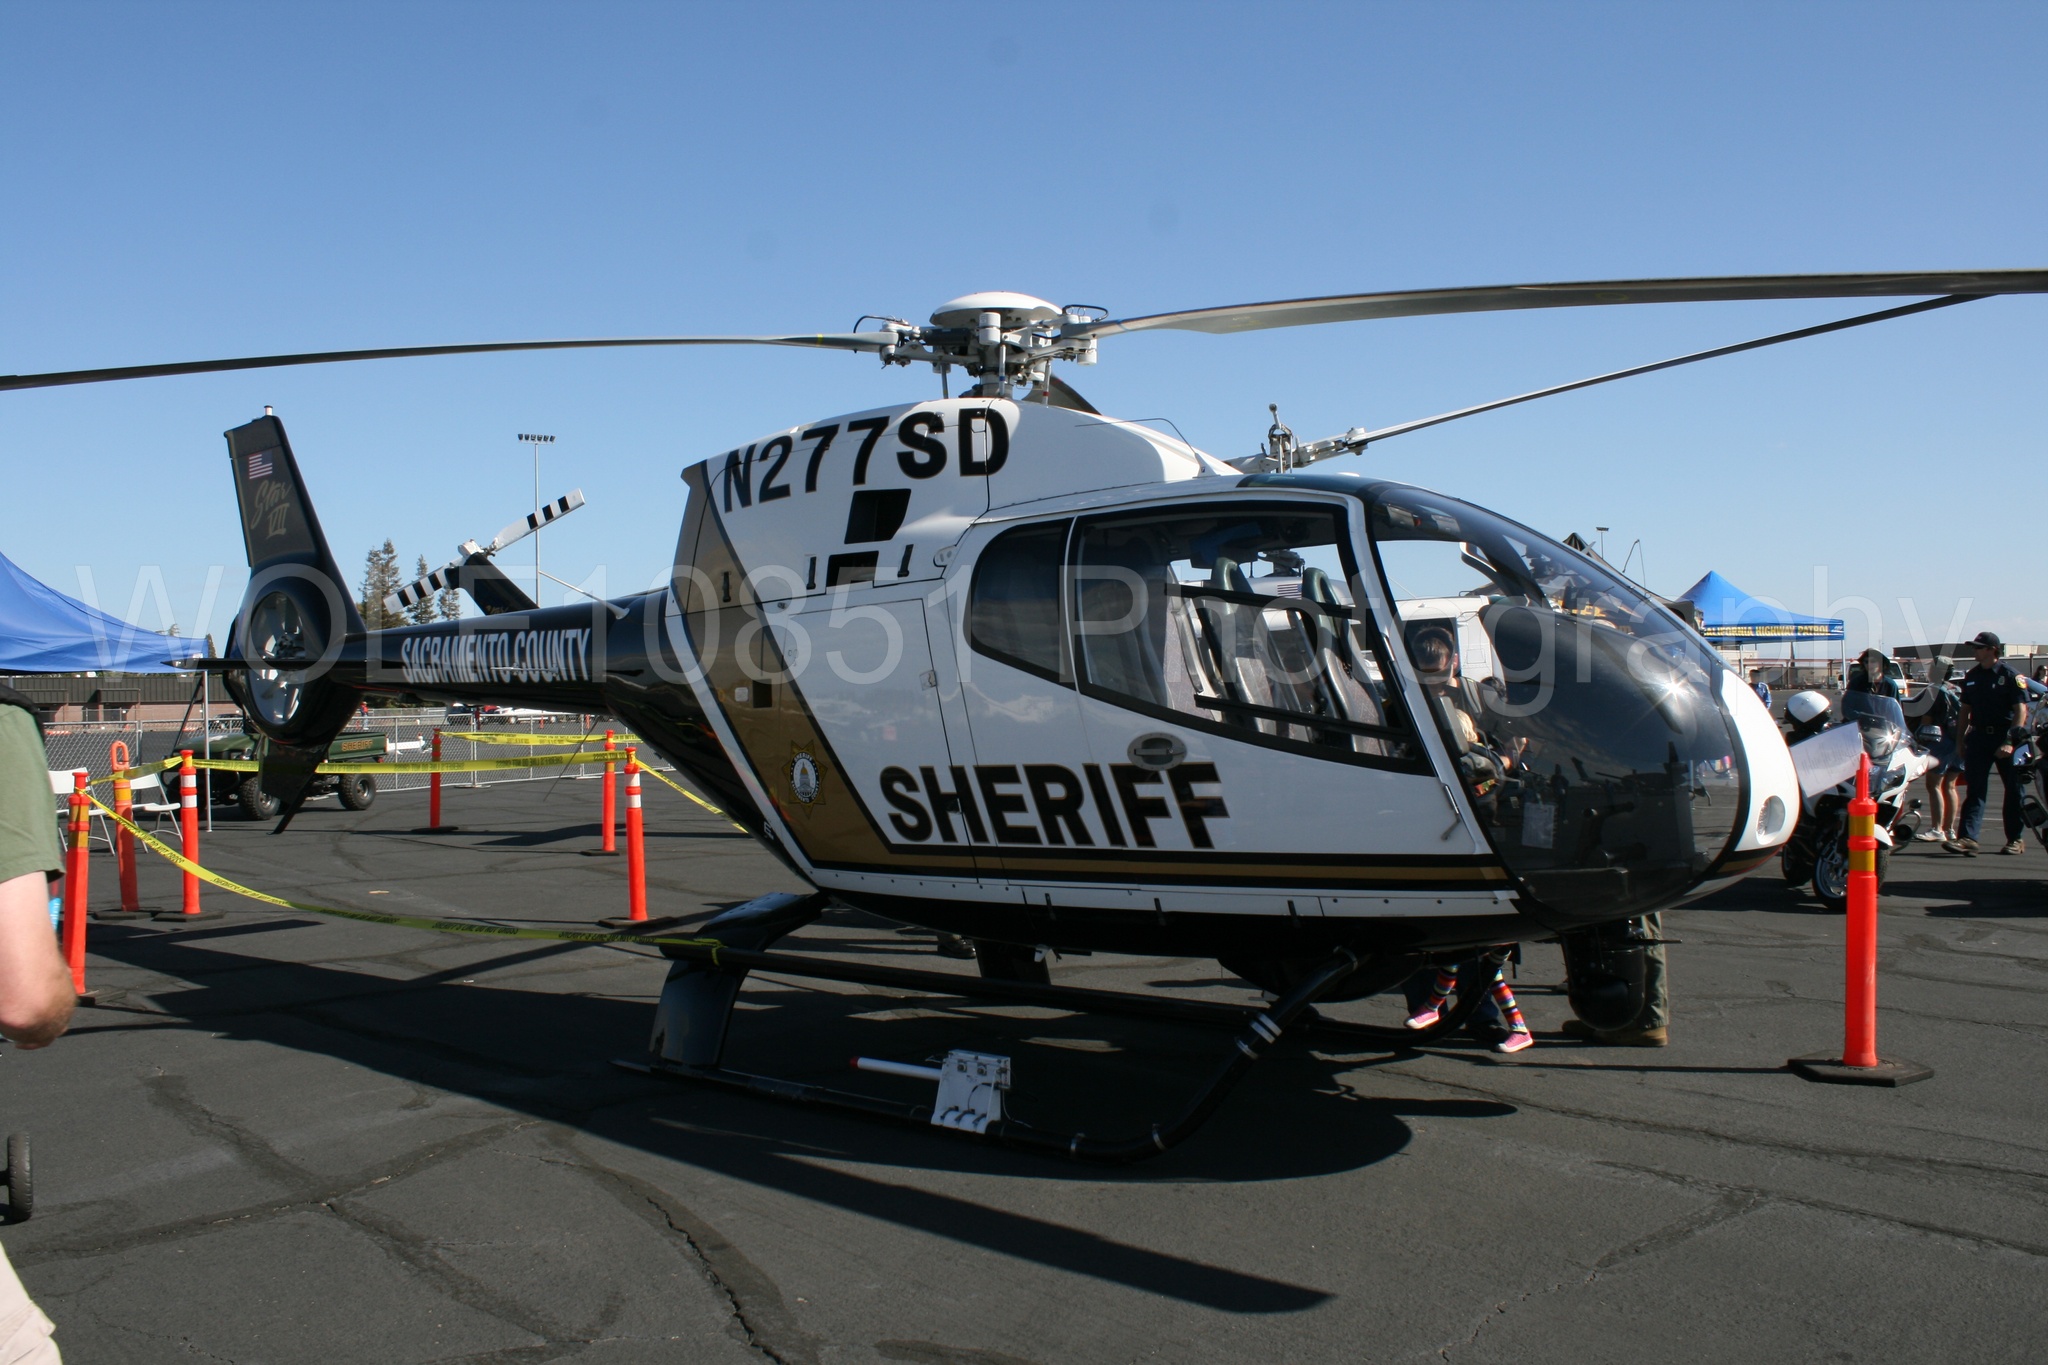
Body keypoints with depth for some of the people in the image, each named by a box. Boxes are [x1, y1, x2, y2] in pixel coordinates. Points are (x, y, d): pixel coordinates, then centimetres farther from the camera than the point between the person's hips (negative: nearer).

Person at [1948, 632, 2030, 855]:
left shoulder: (2010, 676, -7)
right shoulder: (1971, 677, 11)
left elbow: (2021, 711, -12)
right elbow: (1965, 711, 16)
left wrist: (2010, 742, -20)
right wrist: (1960, 740, 11)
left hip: (2005, 738, -4)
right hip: (1978, 736, 4)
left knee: (2013, 790, 6)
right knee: (1974, 790, -3)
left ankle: (2016, 839, 16)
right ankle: (1967, 837, -9)